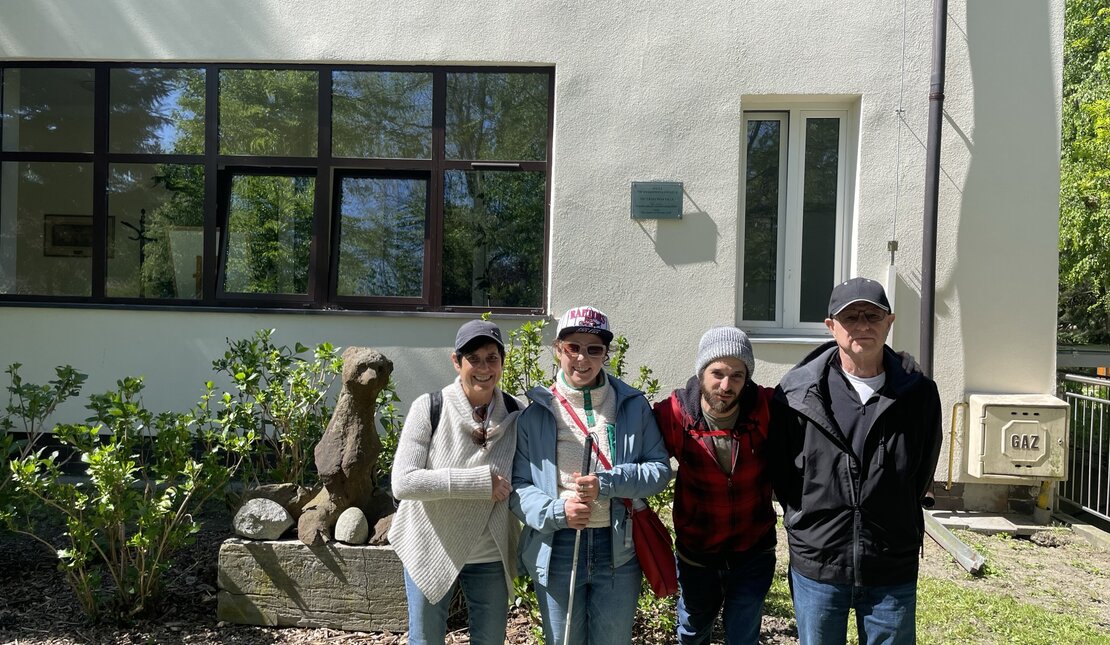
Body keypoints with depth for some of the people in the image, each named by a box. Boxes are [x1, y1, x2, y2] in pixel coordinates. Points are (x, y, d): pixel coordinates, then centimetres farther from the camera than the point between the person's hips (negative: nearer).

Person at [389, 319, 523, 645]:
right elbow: (402, 482, -22)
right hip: (431, 552, -2)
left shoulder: (515, 414, -7)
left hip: (491, 558, 2)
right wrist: (479, 481, -26)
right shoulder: (429, 408, -15)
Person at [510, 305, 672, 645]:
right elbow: (517, 485, -1)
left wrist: (606, 484, -17)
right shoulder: (534, 414, -2)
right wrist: (556, 511, -19)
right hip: (556, 550, 0)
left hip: (618, 549, 1)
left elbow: (660, 469, -2)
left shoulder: (634, 406, 0)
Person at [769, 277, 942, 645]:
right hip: (816, 565, 0)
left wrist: (894, 528, 10)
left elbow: (922, 476, 9)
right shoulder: (797, 392, -8)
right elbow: (780, 471, 2)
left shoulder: (919, 394, -3)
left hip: (893, 572, 1)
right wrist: (809, 523, 4)